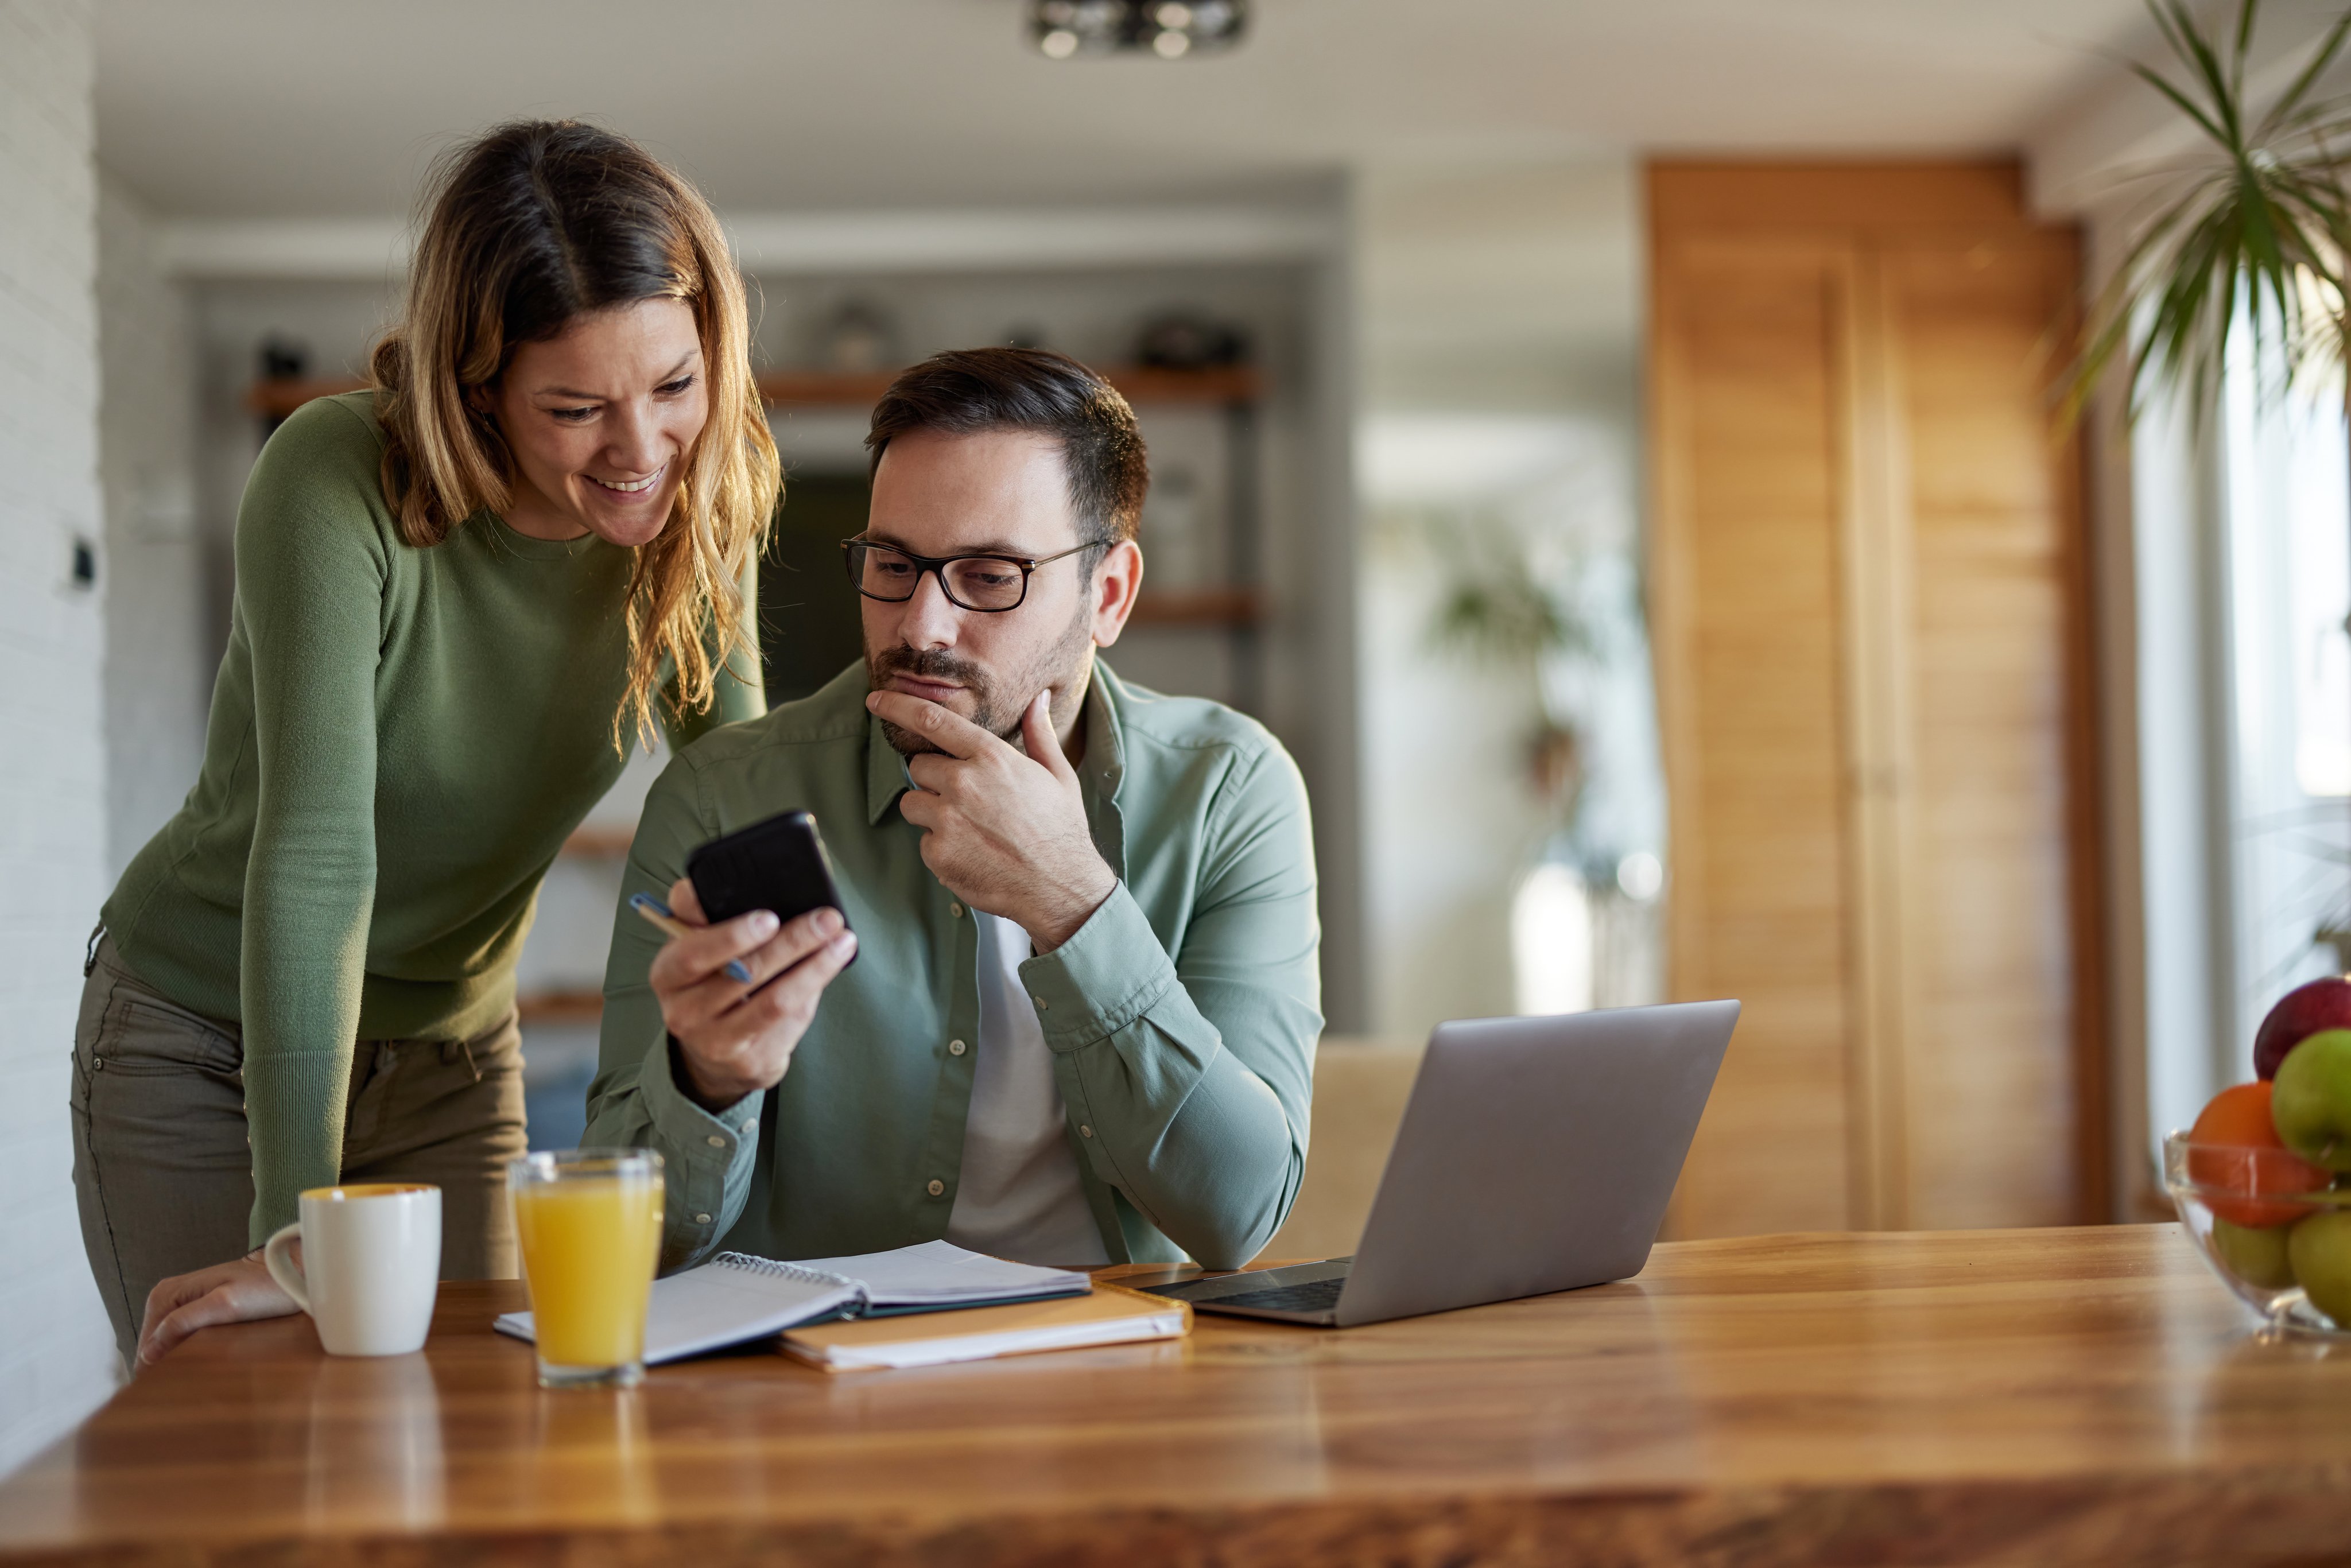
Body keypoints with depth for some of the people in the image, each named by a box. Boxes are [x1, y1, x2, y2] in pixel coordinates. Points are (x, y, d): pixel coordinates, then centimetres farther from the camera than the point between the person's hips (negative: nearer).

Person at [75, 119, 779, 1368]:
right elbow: (315, 848, -34)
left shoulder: (697, 520, -13)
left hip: (453, 1053, 4)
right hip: (202, 1040, -4)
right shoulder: (340, 480, -28)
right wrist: (293, 1238, -37)